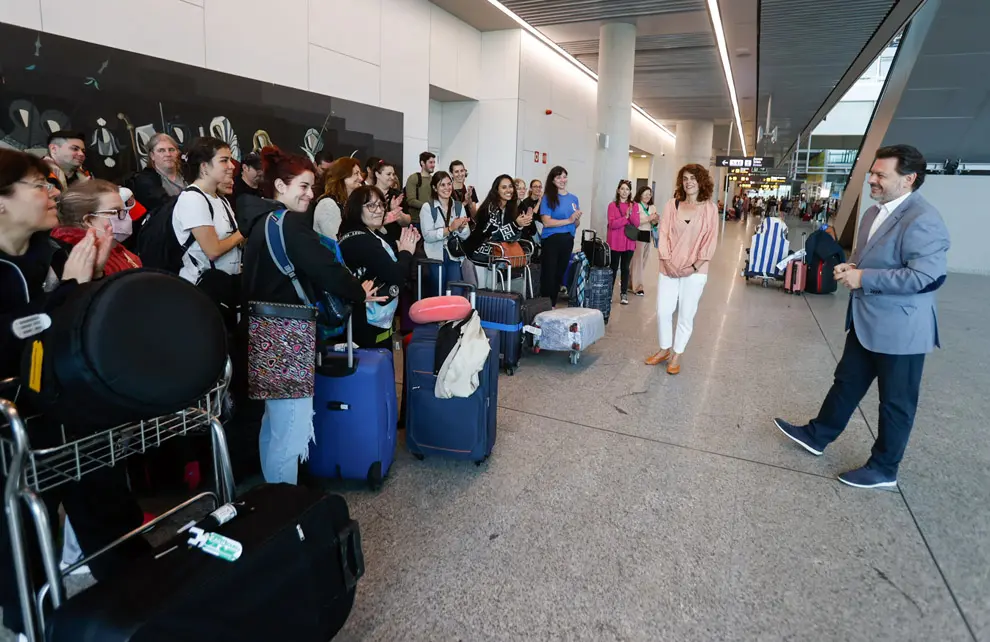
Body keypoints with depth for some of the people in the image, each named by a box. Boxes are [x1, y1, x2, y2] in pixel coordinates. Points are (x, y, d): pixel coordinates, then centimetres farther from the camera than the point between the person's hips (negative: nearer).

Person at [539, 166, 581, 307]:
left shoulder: (573, 198, 11)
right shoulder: (548, 198, -5)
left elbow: (576, 225, 16)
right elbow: (547, 222, -16)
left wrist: (577, 218, -6)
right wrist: (569, 220, -18)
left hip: (568, 240, 6)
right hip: (552, 240, -5)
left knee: (560, 273, 12)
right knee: (549, 274, -5)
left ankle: (553, 304, 22)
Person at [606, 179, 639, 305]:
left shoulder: (634, 206, 7)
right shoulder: (612, 205, -2)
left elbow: (637, 224, -2)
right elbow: (612, 224, -11)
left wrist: (631, 213, -17)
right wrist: (626, 217, -18)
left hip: (629, 242, 2)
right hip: (615, 242, -2)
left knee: (625, 268, 6)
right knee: (614, 268, 5)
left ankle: (624, 294, 10)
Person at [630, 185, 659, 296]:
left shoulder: (653, 207, 14)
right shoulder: (636, 206, -6)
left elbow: (653, 224, 20)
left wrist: (656, 221, -2)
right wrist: (649, 218, -18)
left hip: (649, 236, 7)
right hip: (638, 235, -7)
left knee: (644, 260, 8)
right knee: (637, 260, -6)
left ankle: (635, 283, 18)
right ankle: (637, 286, 0)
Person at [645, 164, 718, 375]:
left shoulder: (709, 208, -1)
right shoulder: (672, 205, 3)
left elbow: (710, 241, -3)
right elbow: (663, 234, 1)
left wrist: (694, 266, -10)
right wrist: (666, 261, -9)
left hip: (695, 271, -2)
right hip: (669, 268, 2)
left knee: (686, 315, 4)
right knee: (663, 311, 4)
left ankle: (677, 355, 17)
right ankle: (664, 349, 24)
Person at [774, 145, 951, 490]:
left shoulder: (923, 220, -22)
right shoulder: (874, 212, 8)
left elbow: (927, 276, -29)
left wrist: (863, 278, -25)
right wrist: (851, 267, 1)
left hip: (899, 329, -9)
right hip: (865, 322, 9)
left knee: (896, 402, 8)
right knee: (847, 382, 20)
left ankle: (884, 469, 24)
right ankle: (817, 435, 35)